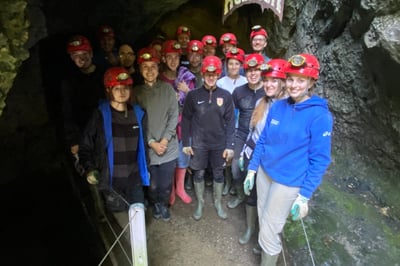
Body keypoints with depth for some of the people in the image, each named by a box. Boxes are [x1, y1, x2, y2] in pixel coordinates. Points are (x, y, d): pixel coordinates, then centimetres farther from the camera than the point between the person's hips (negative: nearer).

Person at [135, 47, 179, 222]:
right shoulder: (136, 92, 1)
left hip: (169, 147, 0)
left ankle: (164, 204, 40)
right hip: (147, 148, 0)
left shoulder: (167, 88, 2)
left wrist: (165, 140, -10)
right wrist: (152, 142, -10)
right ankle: (155, 204, 40)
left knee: (166, 184, 9)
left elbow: (174, 116, -1)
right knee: (152, 184, 8)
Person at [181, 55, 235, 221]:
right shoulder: (193, 95, -5)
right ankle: (200, 203, 35)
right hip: (198, 144, 0)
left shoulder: (226, 96, -3)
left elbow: (230, 122, -2)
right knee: (198, 174, 13)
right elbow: (186, 120, -1)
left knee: (218, 174, 15)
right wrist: (186, 143, -3)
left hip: (219, 144, 1)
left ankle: (218, 203, 37)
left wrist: (229, 145, -5)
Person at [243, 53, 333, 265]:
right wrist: (251, 170, 7)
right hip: (264, 172, 5)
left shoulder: (320, 116, -15)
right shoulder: (277, 106, 0)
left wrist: (304, 196, -13)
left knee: (269, 231, 5)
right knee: (263, 221, 20)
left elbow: (320, 160, -13)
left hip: (289, 182, -5)